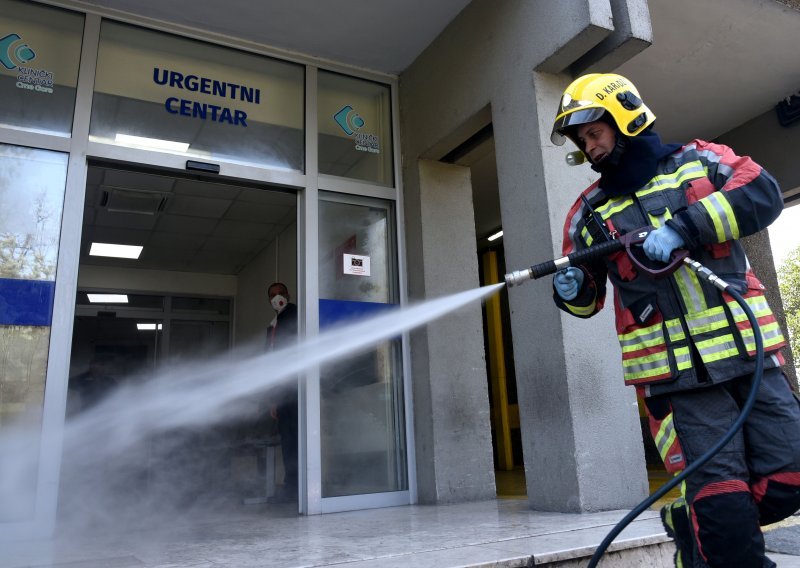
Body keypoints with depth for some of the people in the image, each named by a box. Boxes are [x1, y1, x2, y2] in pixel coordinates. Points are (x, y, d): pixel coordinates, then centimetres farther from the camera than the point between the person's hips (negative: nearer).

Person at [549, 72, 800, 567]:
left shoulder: (699, 160, 10)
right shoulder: (590, 211, 12)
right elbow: (591, 297, 16)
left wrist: (684, 227, -20)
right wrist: (573, 289, -8)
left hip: (750, 354, 1)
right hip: (674, 374, -1)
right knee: (723, 501, -8)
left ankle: (692, 527, 26)